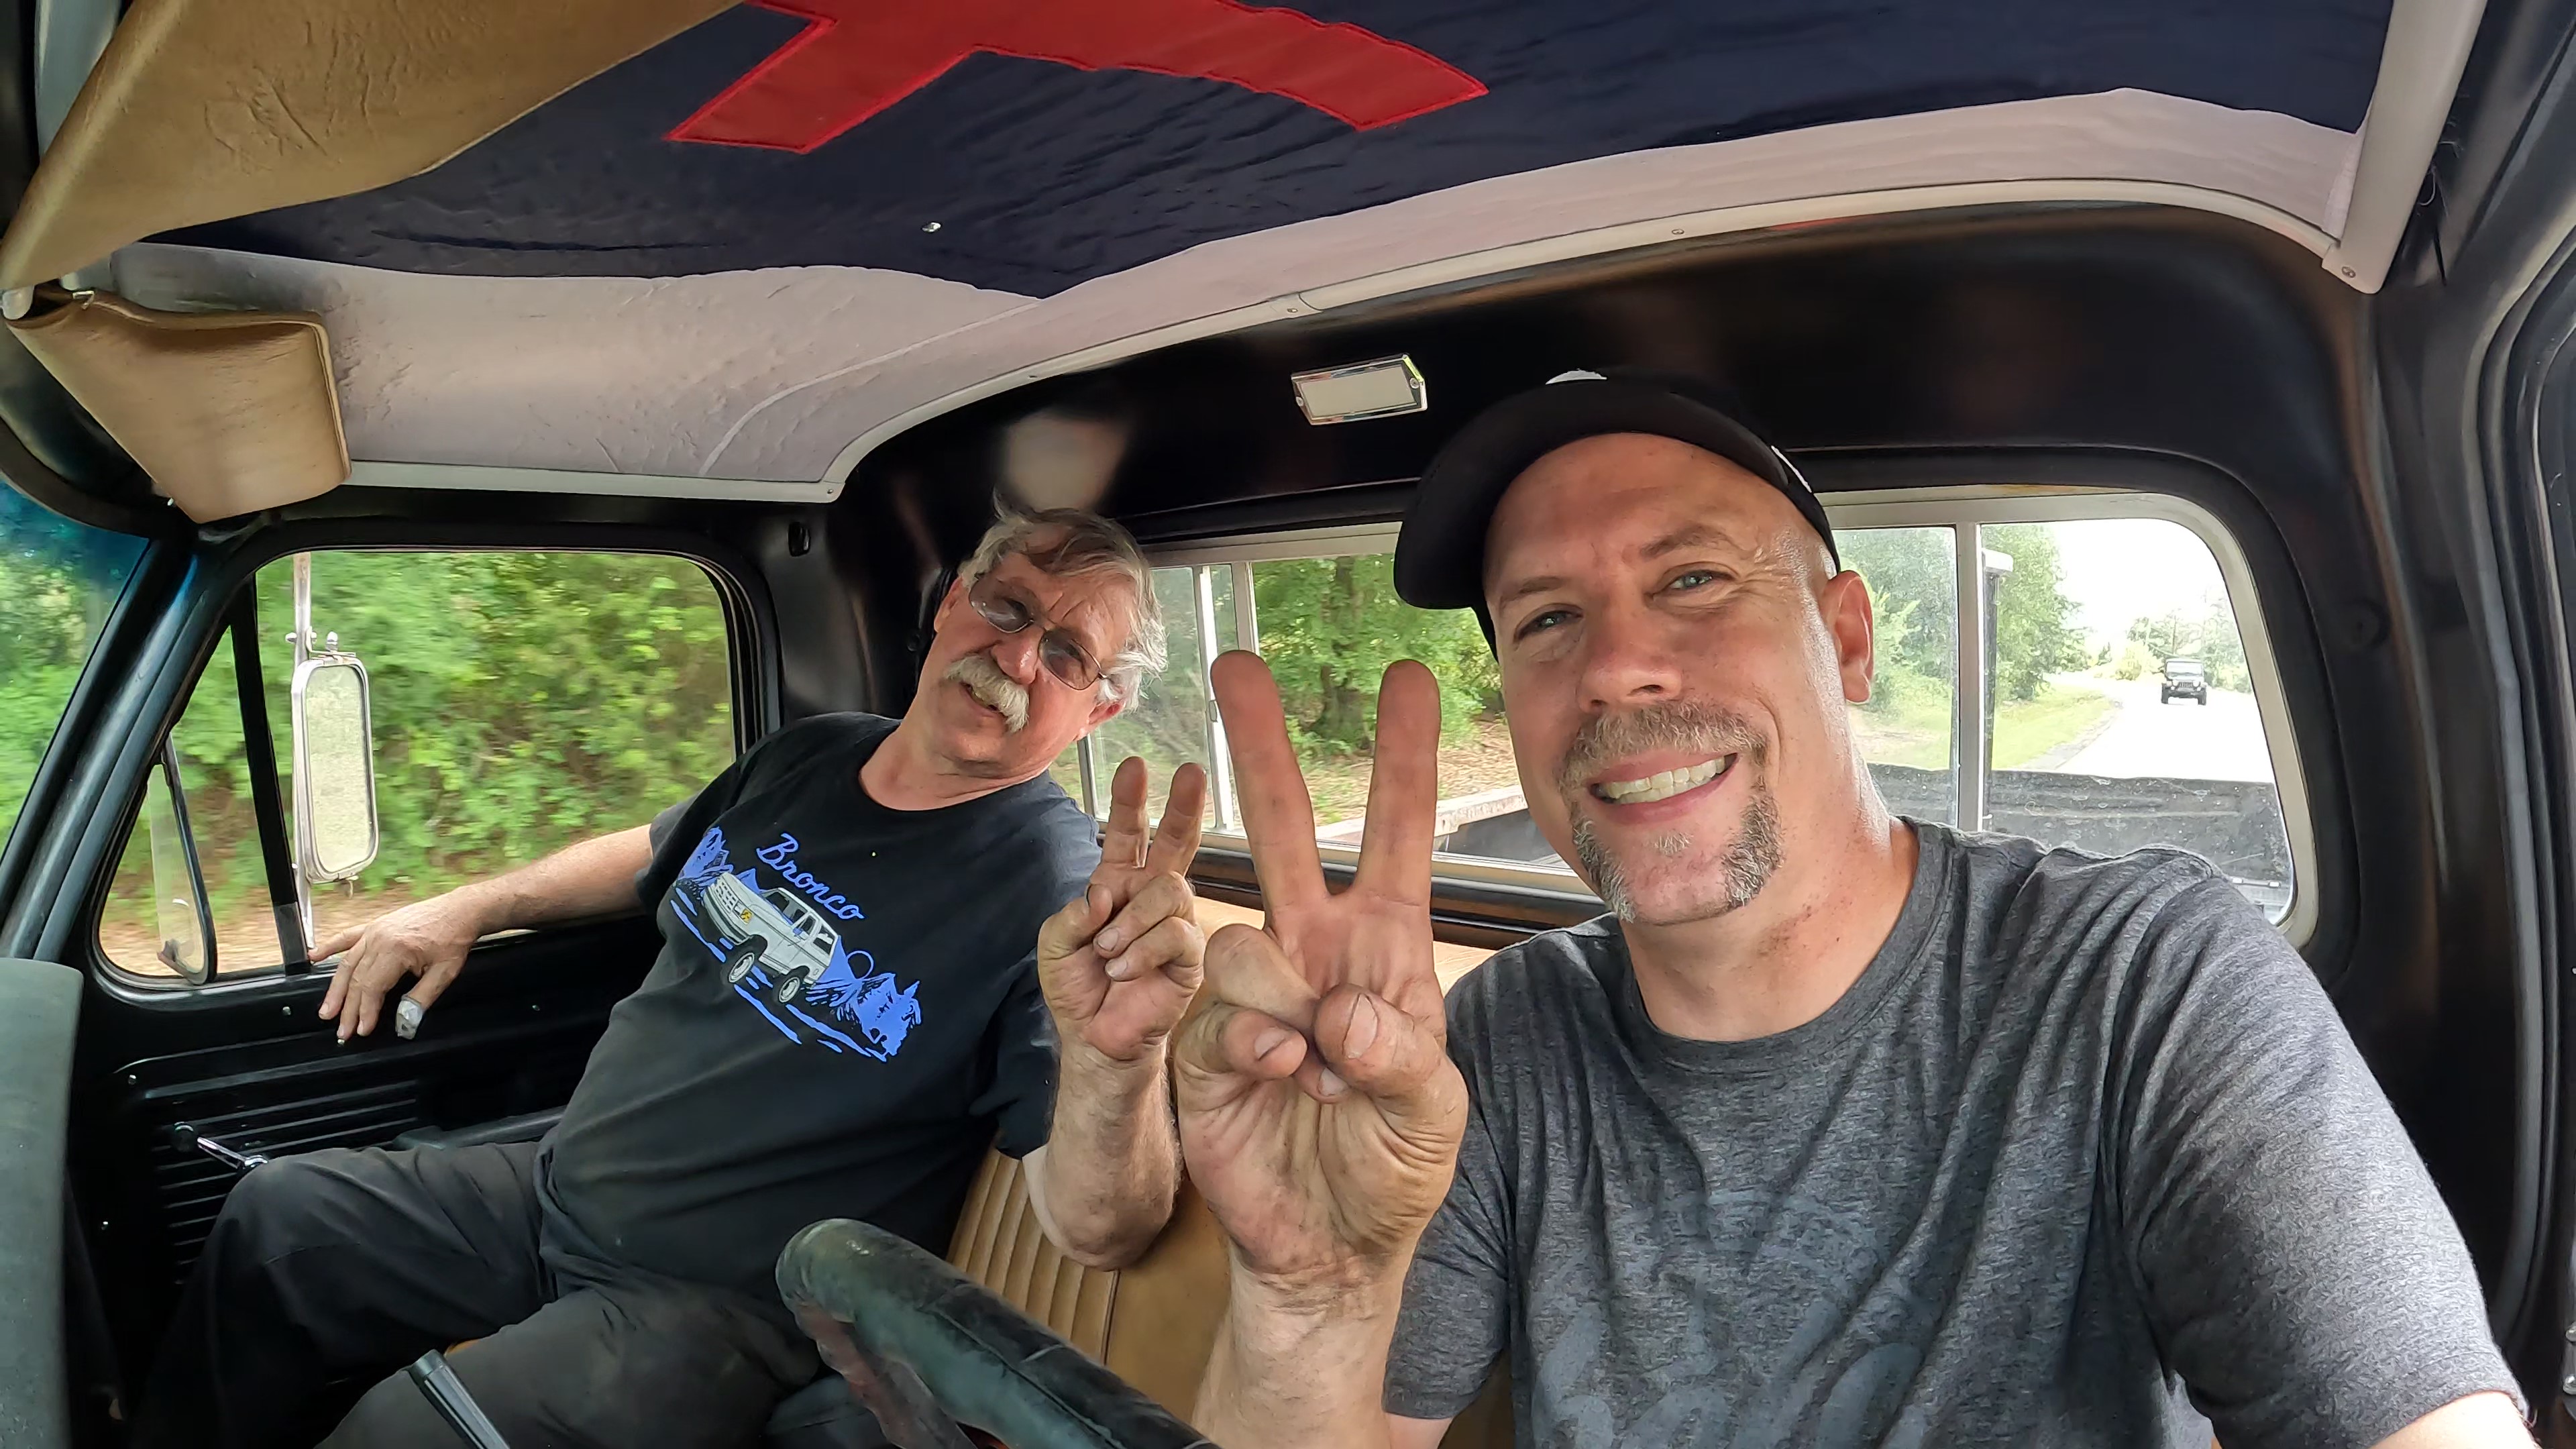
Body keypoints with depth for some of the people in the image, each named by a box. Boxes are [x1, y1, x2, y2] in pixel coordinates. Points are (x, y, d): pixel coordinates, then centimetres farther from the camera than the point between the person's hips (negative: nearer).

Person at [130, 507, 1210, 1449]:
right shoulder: (809, 757, 1)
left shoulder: (1056, 887, -23)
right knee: (274, 1218, 15)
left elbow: (1095, 1233, -31)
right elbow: (656, 854, 24)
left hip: (711, 1307, -7)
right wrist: (468, 908, 16)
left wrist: (1116, 1058, -51)